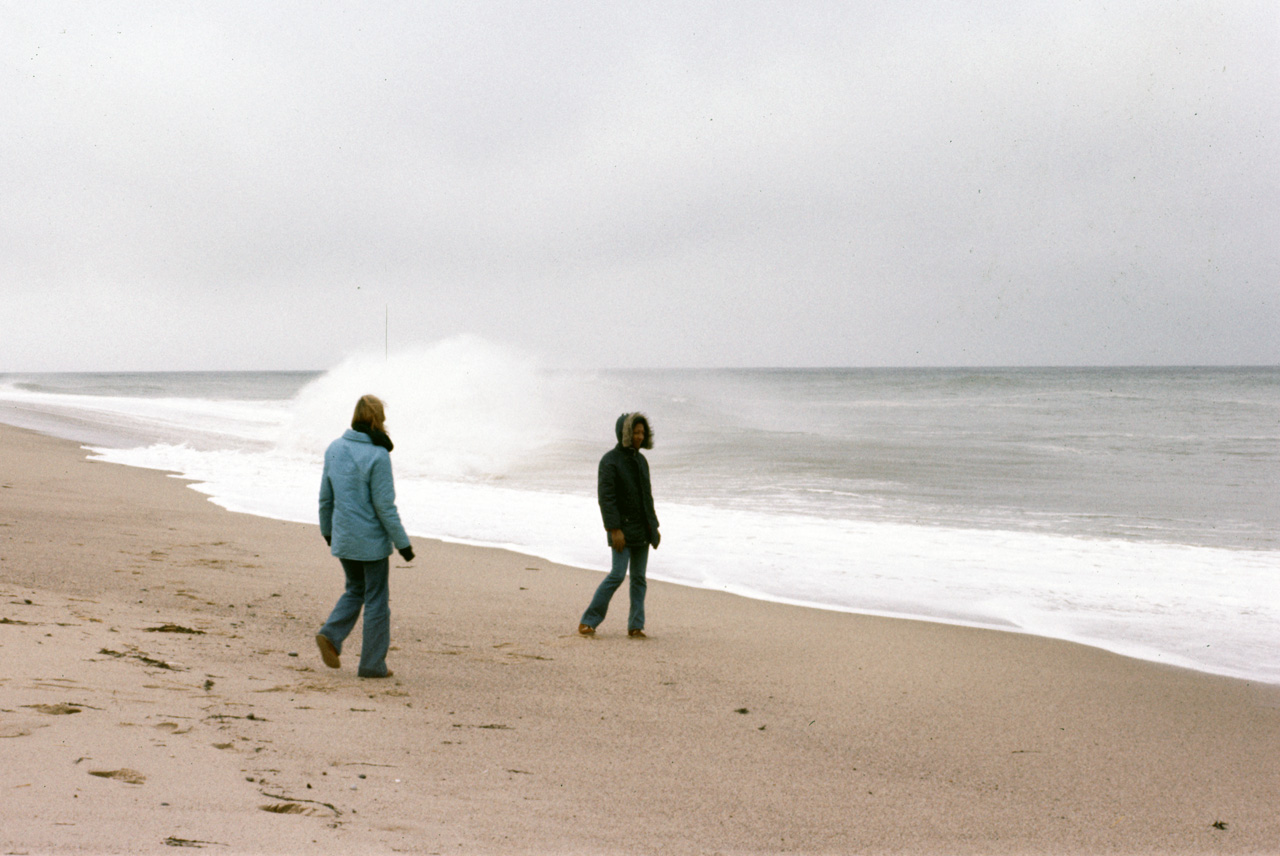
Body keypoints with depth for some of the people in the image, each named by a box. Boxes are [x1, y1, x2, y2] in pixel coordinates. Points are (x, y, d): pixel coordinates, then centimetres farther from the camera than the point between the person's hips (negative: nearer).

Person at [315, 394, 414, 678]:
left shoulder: (334, 449, 2)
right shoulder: (377, 456, -18)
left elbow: (325, 497, 10)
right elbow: (384, 506, -17)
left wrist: (327, 530, 25)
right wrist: (402, 542, -8)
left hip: (342, 538, 6)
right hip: (371, 540, -6)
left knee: (355, 590, 24)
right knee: (376, 599, 6)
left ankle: (331, 634, 3)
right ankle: (372, 663, 11)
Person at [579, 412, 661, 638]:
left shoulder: (640, 460, 12)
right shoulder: (610, 461, -10)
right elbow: (605, 496, -16)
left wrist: (654, 526, 15)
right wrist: (614, 529, -22)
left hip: (642, 529, 7)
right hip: (623, 527, -7)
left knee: (639, 577, 5)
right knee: (618, 574, -13)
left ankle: (636, 626, 8)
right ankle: (588, 621, -4)